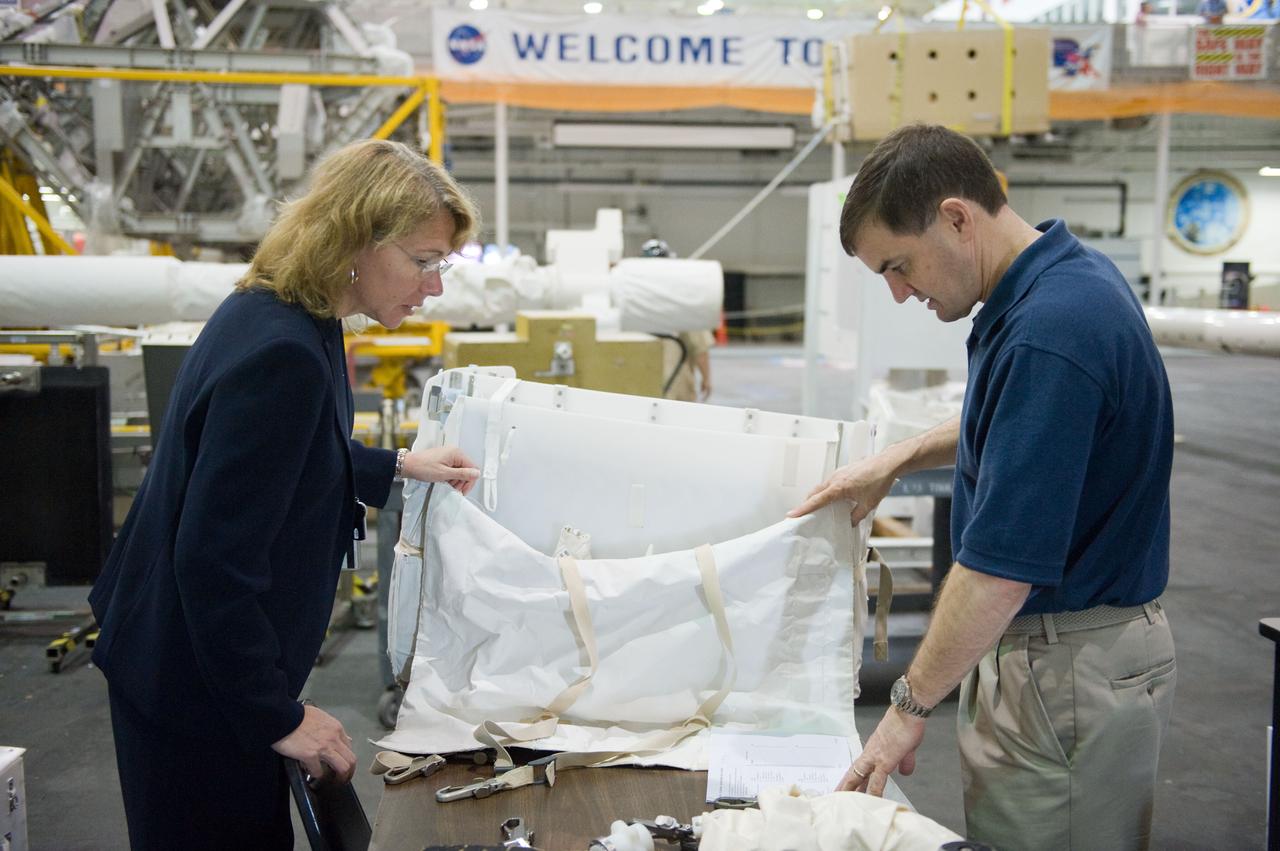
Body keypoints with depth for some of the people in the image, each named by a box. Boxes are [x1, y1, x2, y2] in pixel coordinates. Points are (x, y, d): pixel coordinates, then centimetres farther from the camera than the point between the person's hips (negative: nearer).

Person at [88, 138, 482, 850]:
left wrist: (397, 467, 16)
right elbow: (213, 557, -28)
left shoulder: (278, 313, 2)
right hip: (192, 685, -9)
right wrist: (279, 715, -19)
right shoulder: (281, 355, -29)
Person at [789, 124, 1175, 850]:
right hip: (1055, 642, 10)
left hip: (1069, 668, -10)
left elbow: (1001, 566, -27)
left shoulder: (1048, 332, -28)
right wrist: (900, 458, 15)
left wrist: (911, 706, -17)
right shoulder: (1066, 276, 4)